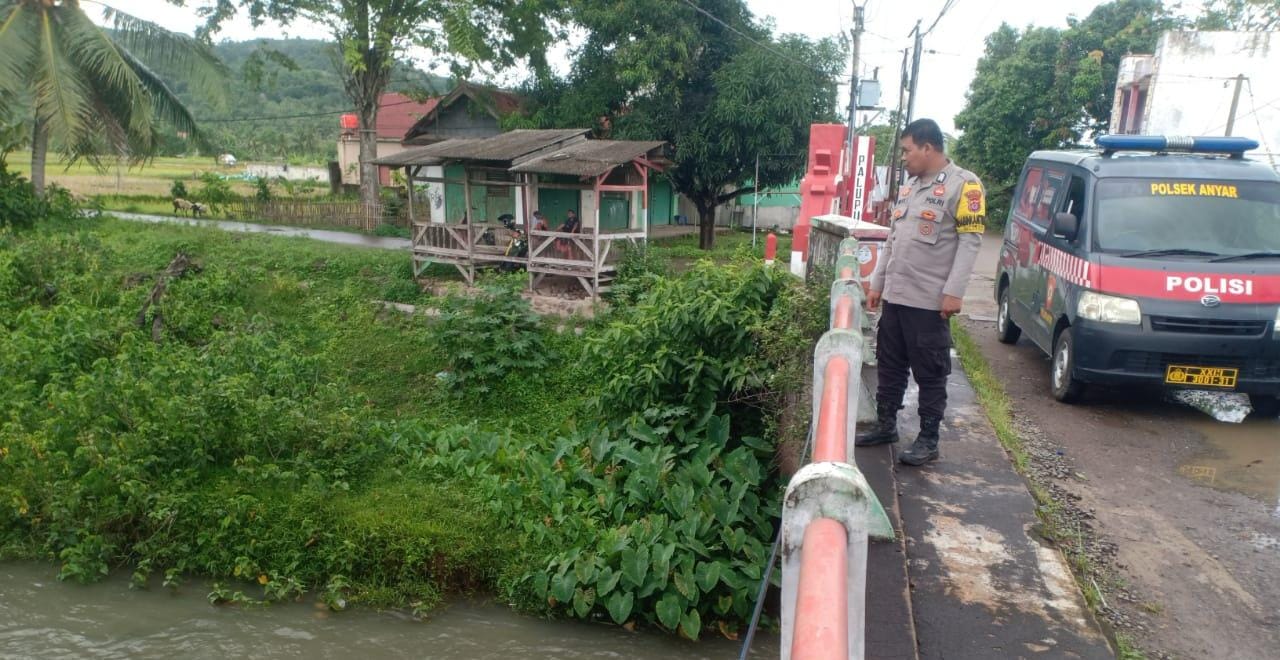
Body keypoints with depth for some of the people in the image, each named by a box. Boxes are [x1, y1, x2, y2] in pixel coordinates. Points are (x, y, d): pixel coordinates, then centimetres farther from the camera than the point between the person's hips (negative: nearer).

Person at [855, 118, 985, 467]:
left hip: (929, 301, -8)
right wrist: (877, 282, 18)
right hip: (894, 296, 8)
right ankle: (885, 425, 27)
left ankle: (928, 440, 10)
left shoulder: (963, 185, -8)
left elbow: (970, 241, -13)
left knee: (930, 373, 1)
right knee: (890, 366, 15)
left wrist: (953, 292, -19)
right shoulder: (908, 186, 16)